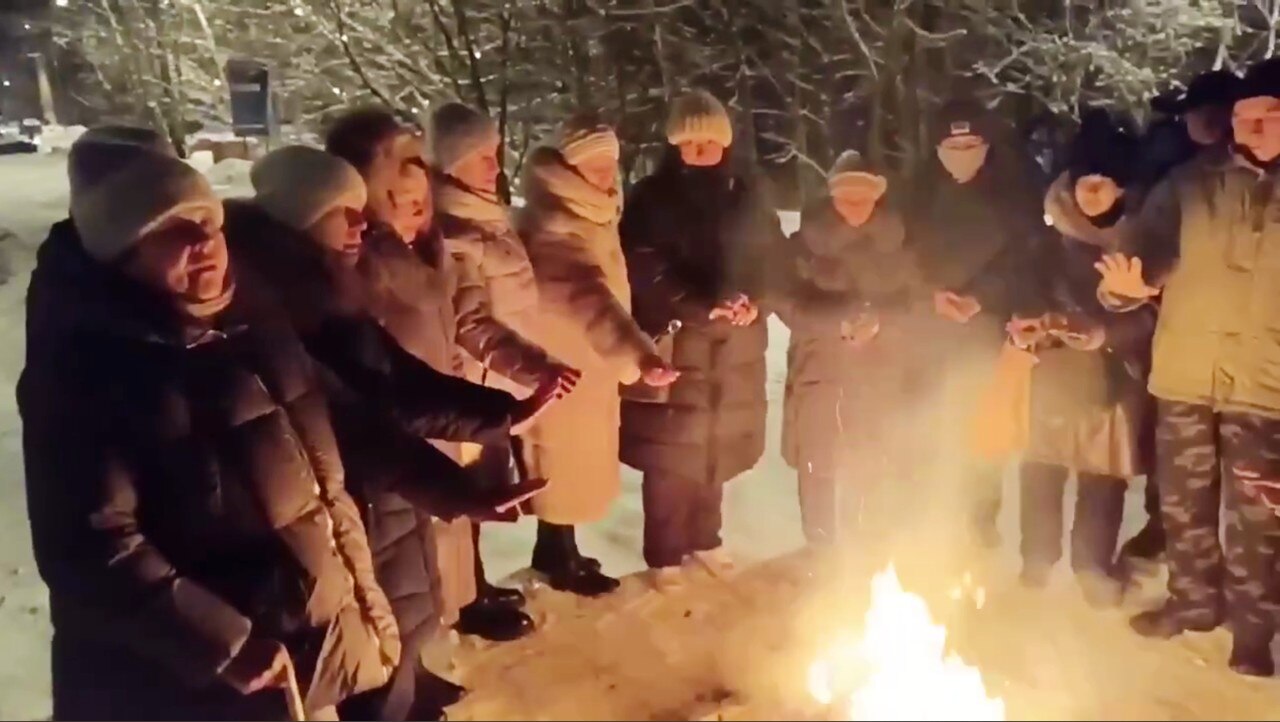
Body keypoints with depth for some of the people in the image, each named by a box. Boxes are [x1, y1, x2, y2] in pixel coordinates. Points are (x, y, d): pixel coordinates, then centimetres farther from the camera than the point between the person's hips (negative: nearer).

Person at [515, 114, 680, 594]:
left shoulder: (591, 214, 7)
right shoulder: (552, 225, -25)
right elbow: (586, 295, -40)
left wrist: (628, 353, 19)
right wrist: (639, 352, -51)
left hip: (591, 364, 9)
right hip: (562, 365, -9)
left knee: (578, 463, 20)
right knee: (564, 464, 5)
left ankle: (555, 549, 36)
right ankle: (560, 561, 22)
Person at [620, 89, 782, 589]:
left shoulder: (746, 195, 8)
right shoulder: (651, 198, -4)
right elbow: (644, 271, -13)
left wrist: (753, 300, -10)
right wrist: (702, 306, -22)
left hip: (735, 346, 4)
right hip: (673, 343, -4)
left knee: (717, 446, 13)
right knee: (671, 451, 1)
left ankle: (704, 537, 32)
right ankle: (664, 554, 16)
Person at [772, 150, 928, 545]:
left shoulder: (897, 246, 8)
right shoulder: (803, 245, 1)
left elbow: (914, 300, 6)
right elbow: (786, 300, -5)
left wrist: (879, 322, -13)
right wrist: (839, 323, -18)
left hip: (882, 371, 2)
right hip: (820, 368, -1)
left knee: (873, 470, 3)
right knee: (821, 471, -1)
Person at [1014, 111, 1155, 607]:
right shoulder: (1047, 229, -1)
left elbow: (1153, 310, -5)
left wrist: (1107, 334, -21)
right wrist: (1023, 325, -14)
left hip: (1113, 372, -1)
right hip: (1051, 368, 1)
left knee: (1104, 473, 5)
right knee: (1041, 465, 5)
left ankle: (1092, 563, 19)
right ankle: (1038, 555, 20)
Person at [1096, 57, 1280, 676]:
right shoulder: (1190, 182, 5)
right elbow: (1150, 247, -3)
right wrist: (1127, 283, -24)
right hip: (1185, 370, 2)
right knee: (1183, 499, 14)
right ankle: (1193, 597, 33)